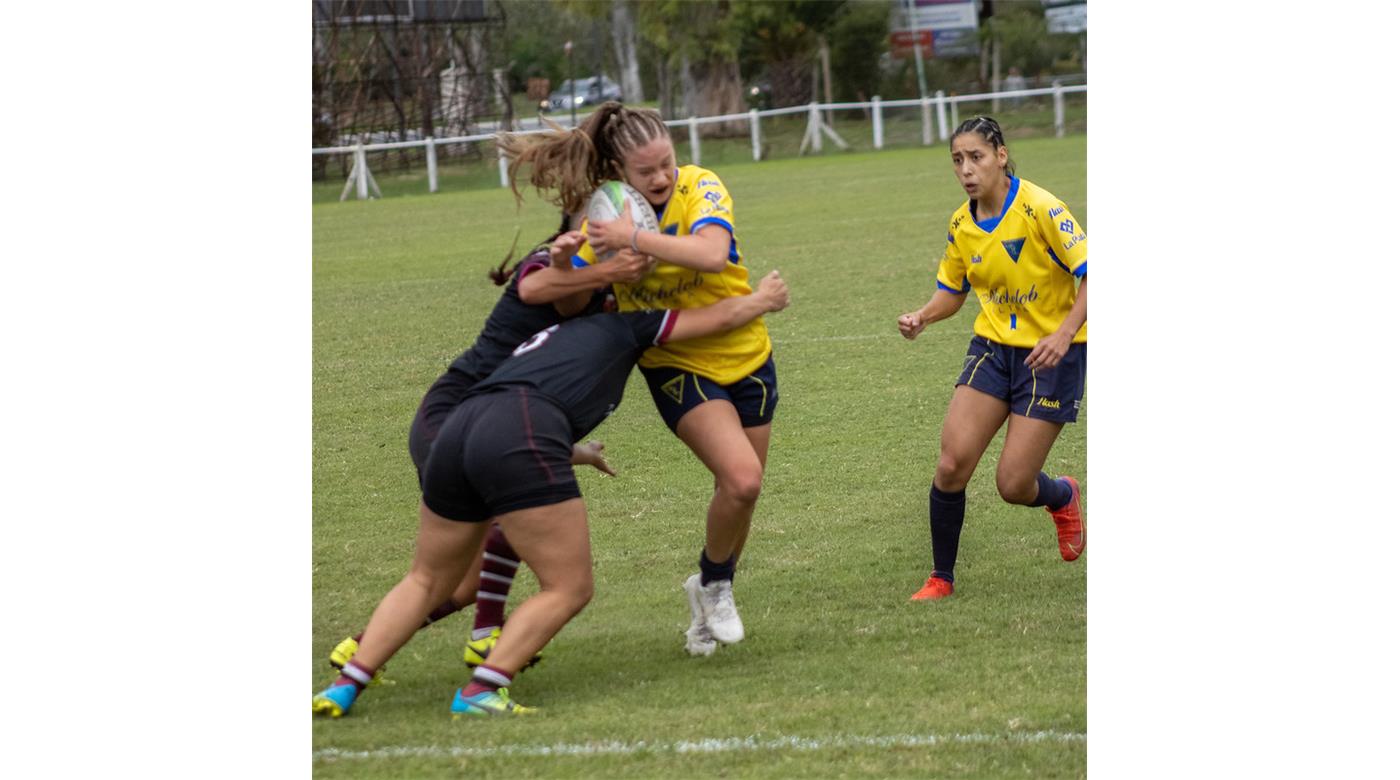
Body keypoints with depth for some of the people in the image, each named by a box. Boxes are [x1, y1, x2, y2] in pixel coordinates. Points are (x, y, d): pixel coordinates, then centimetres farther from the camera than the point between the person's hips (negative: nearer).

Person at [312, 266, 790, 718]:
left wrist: (575, 450, 57)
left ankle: (344, 687, 12)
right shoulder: (623, 327, 24)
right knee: (569, 589, 4)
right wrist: (763, 299, 49)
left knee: (428, 582, 23)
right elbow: (720, 317, 30)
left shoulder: (548, 338, 39)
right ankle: (482, 692, -10)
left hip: (457, 430, 7)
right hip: (519, 444, -7)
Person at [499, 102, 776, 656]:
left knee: (742, 489, 10)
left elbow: (711, 254, -35)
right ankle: (714, 584, 2)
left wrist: (635, 239, -38)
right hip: (677, 365, -2)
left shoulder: (699, 188, -16)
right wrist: (567, 263, -28)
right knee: (740, 476, -23)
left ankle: (712, 591, 36)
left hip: (746, 356, 2)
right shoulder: (608, 216, -11)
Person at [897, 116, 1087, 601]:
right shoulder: (961, 225, 1)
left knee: (1013, 485, -7)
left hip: (1050, 355, -5)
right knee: (951, 465, -10)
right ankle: (941, 579, 7)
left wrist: (1064, 333, -31)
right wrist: (923, 318, -7)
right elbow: (952, 292, 15)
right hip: (994, 346, 5)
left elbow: (1090, 274, -18)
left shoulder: (1040, 209, -18)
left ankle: (1063, 497, 30)